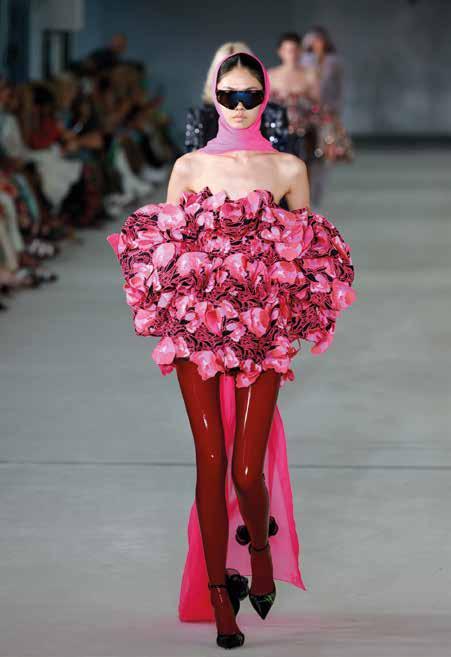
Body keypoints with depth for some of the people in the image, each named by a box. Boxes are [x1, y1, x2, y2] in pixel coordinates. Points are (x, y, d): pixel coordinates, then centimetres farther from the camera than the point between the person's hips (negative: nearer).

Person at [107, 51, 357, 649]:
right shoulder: (189, 167, 8)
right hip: (196, 328, 1)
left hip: (261, 331, -1)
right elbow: (161, 247, 12)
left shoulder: (289, 169, 8)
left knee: (247, 470, -8)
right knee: (211, 462, -2)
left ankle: (261, 546, 25)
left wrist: (286, 303, 0)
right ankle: (218, 596, 8)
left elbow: (308, 255, 15)